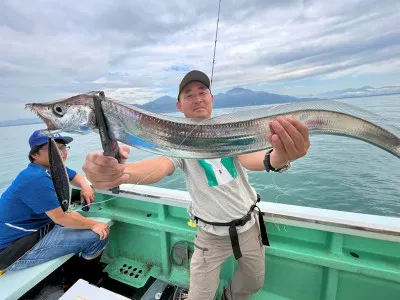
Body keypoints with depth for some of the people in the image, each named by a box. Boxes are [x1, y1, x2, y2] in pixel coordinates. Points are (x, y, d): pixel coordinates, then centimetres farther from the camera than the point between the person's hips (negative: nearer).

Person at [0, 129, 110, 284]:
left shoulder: (53, 167, 2)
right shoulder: (37, 179, -26)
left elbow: (75, 176, 18)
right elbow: (61, 218, -25)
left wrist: (86, 187, -4)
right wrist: (94, 224, -13)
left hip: (32, 230, 10)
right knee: (97, 235, -17)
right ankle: (87, 280, 12)